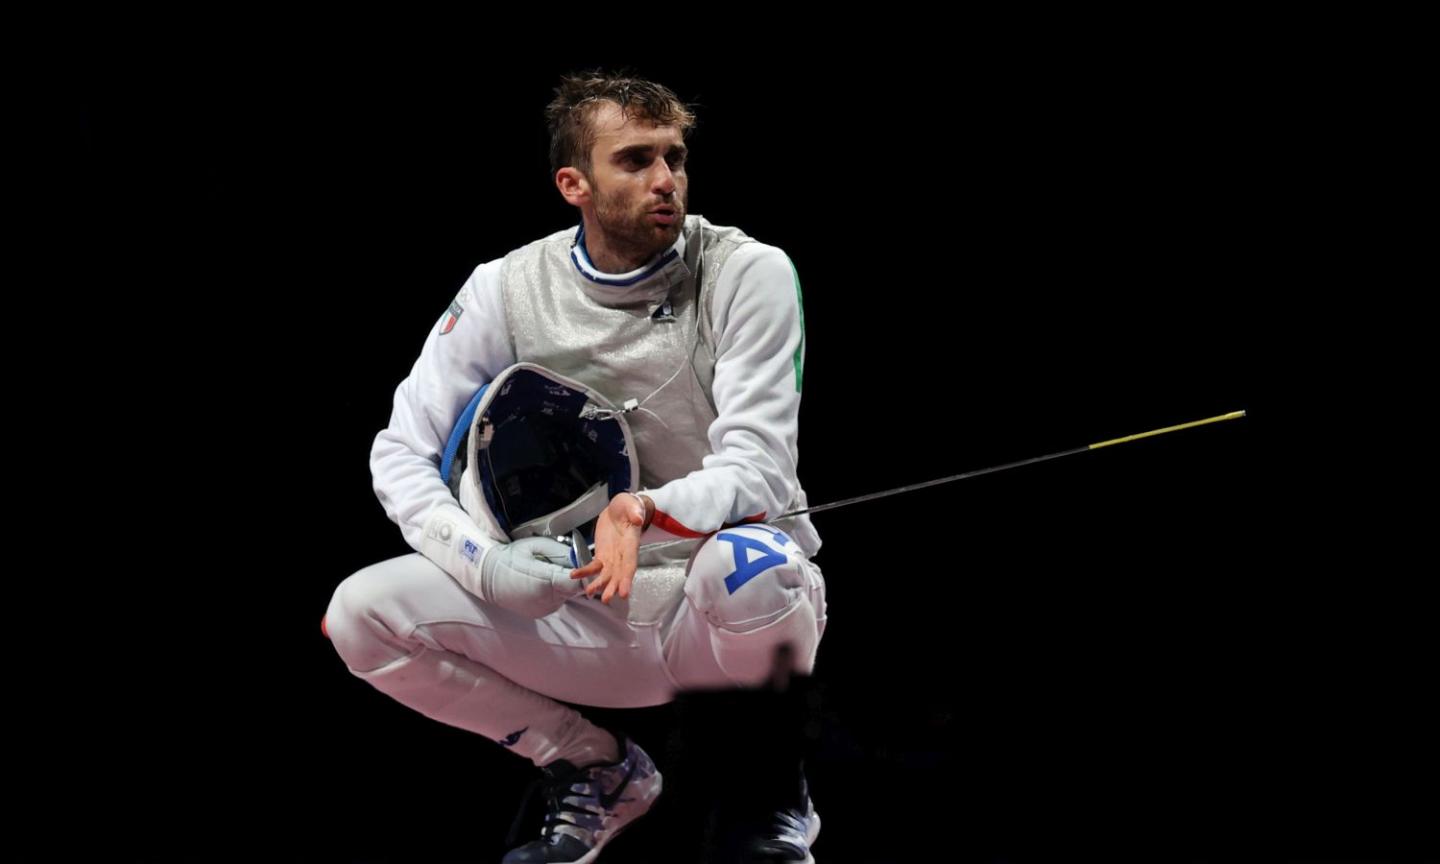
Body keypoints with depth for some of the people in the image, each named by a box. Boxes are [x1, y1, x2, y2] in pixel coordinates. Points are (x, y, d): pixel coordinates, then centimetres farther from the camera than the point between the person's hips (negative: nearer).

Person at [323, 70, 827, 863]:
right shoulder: (507, 290, -4)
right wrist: (483, 562, -22)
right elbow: (401, 455, -2)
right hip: (585, 616, 3)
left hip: (724, 615, -3)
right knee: (361, 615, -16)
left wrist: (649, 514, -42)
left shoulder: (748, 274, -12)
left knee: (747, 566, -40)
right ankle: (599, 775, 6)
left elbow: (756, 470, -20)